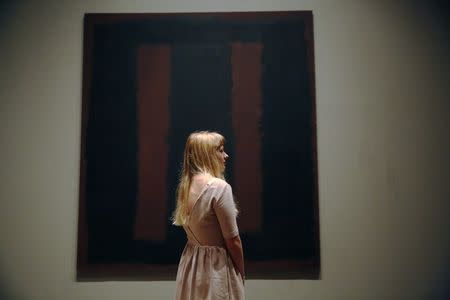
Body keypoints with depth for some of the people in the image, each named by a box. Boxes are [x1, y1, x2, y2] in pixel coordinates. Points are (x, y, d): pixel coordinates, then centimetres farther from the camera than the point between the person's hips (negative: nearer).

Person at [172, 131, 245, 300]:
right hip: (216, 265, -7)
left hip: (190, 262, 7)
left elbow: (191, 227, 7)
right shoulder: (219, 187, -21)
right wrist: (241, 273, -3)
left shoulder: (186, 185, 1)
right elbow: (232, 240, -17)